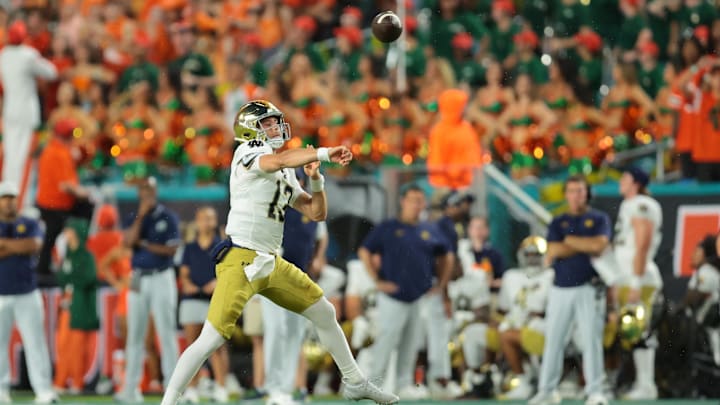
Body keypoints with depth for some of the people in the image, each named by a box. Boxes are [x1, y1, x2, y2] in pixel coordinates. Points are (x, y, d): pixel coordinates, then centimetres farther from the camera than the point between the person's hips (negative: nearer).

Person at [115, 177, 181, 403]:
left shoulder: (168, 217, 1)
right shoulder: (134, 218, 10)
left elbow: (172, 249, -7)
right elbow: (129, 242, -8)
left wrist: (144, 244, -7)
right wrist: (141, 215, -11)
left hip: (161, 278, -3)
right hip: (138, 280, 3)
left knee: (166, 332, -6)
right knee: (135, 335, 4)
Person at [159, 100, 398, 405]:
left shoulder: (287, 176, 17)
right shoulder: (248, 152, -7)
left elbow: (317, 212, 17)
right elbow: (281, 160, -28)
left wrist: (316, 179, 1)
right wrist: (325, 153, -31)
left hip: (272, 264, 9)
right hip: (241, 262, -9)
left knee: (325, 314, 16)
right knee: (211, 339, -16)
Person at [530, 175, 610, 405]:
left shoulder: (599, 219, 6)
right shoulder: (558, 222, 12)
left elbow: (599, 245, -13)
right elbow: (553, 251, -3)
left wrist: (569, 240, -4)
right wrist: (587, 247, -7)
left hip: (588, 289, -3)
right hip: (560, 289, 3)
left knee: (591, 340, -7)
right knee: (553, 340, 4)